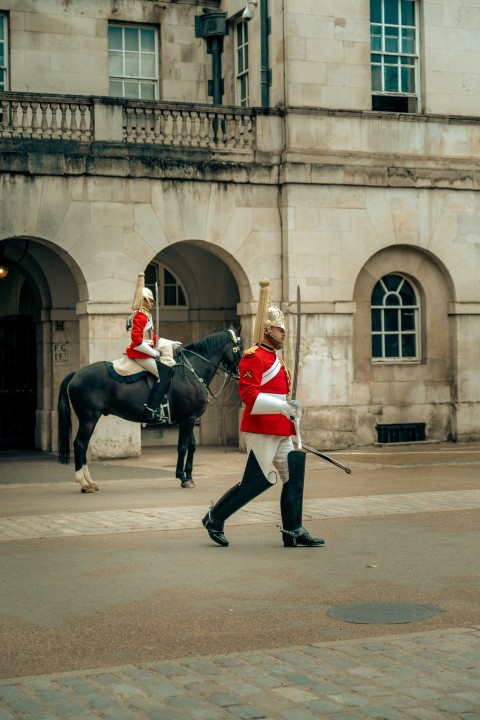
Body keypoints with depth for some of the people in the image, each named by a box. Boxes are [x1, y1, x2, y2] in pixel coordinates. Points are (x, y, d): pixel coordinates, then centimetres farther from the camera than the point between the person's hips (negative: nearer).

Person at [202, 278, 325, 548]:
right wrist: (282, 406, -28)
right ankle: (215, 518, 8)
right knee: (258, 481, -7)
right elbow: (249, 395, -23)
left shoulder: (275, 359, 20)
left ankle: (294, 531, 8)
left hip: (280, 433, 10)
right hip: (261, 430, -10)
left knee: (294, 475, 4)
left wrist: (292, 408, 12)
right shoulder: (254, 357, -12)